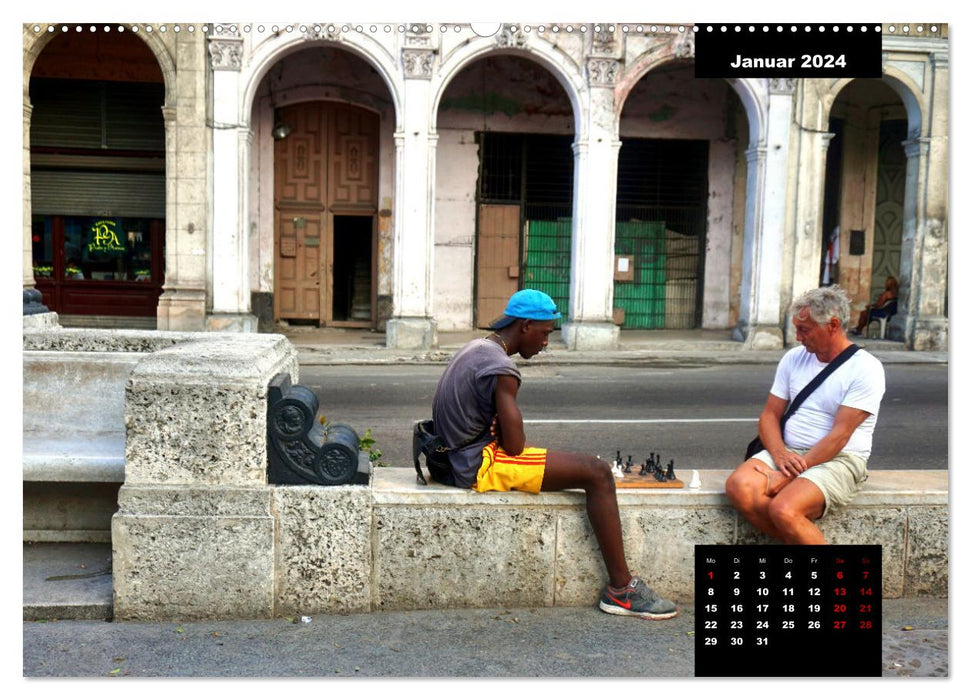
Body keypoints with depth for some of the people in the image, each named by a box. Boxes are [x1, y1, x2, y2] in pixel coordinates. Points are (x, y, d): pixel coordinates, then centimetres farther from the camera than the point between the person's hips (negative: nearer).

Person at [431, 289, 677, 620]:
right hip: (483, 464, -11)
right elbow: (515, 445, -19)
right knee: (597, 474, -14)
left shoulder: (477, 349, 13)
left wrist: (501, 433, -1)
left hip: (464, 458, 11)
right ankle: (621, 589, -7)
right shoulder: (501, 369, -19)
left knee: (585, 466, 22)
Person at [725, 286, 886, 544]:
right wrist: (780, 455, -12)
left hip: (838, 461, -6)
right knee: (739, 487, -25)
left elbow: (839, 436, -14)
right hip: (787, 452, 6)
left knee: (783, 508, -33)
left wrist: (788, 475, -18)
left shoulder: (866, 368, -7)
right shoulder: (794, 358, 12)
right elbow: (769, 416, 10)